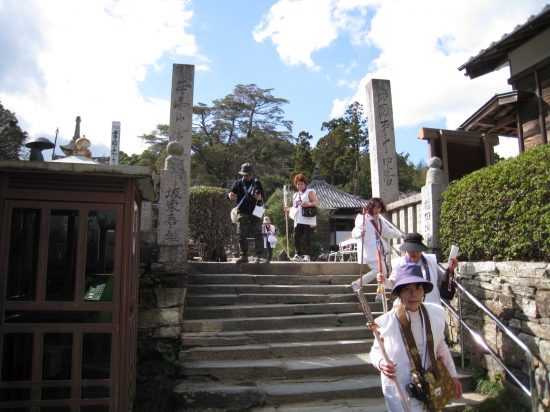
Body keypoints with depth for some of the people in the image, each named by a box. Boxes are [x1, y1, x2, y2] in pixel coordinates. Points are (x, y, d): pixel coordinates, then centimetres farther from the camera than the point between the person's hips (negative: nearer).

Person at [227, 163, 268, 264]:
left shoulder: (257, 183, 9)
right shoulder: (238, 183, 7)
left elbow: (264, 198, 12)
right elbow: (229, 193, 3)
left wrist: (260, 198, -13)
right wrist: (230, 195, -22)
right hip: (242, 213, 0)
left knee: (258, 234, -8)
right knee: (242, 235, -1)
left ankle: (259, 256, -9)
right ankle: (244, 256, 9)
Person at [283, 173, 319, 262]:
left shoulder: (310, 192, 4)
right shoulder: (295, 195, 24)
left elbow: (317, 202, -8)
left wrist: (308, 204, -23)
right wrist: (289, 208, 11)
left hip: (308, 220, -6)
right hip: (298, 221, 6)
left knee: (307, 238, -5)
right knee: (296, 238, -3)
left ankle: (307, 256, 0)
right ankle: (298, 255, 1)